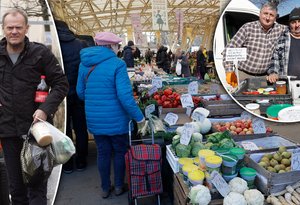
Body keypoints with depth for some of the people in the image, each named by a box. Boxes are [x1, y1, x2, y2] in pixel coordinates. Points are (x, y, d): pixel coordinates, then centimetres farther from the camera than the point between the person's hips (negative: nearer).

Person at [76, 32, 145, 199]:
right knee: (120, 151, 16)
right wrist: (139, 117, -11)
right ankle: (119, 186, 31)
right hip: (116, 119, -5)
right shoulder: (117, 64, -16)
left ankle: (105, 188, 31)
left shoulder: (84, 63, 2)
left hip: (94, 119, 5)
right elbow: (125, 96, -22)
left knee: (103, 153, 17)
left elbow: (81, 92, 9)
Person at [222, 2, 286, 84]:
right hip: (243, 74, -3)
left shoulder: (280, 29, 2)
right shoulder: (248, 28, -9)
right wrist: (229, 72, -21)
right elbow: (230, 49, -12)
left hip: (264, 76, 3)